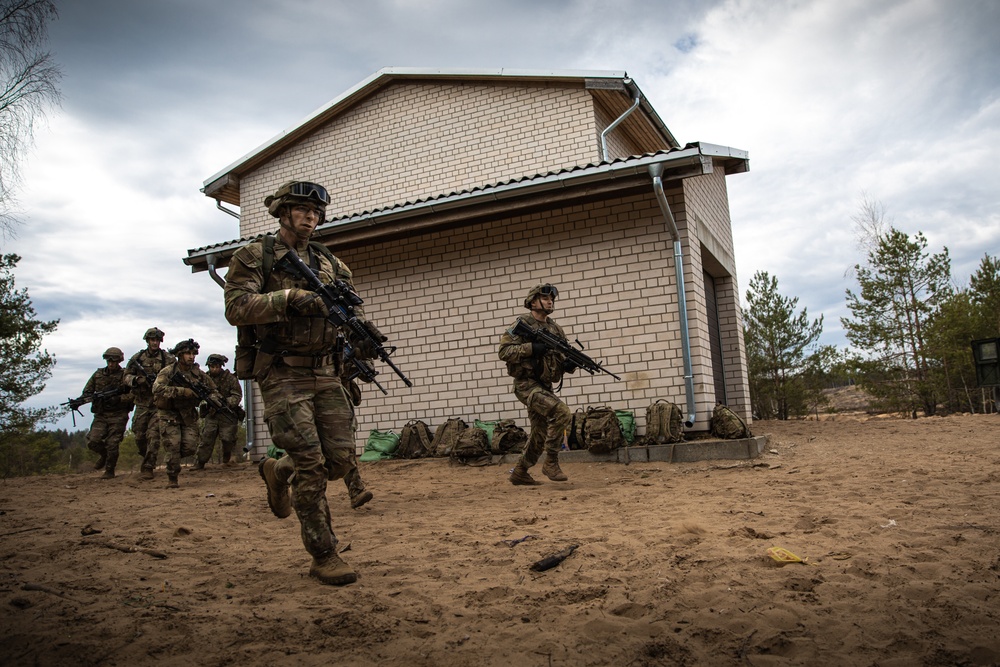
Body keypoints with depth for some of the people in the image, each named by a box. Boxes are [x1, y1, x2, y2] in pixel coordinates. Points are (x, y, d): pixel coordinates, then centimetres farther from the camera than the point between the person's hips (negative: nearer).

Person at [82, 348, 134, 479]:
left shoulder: (125, 376, -3)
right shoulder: (98, 374, 10)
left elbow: (133, 395, -9)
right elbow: (87, 391, 14)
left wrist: (119, 399, -23)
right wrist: (93, 397, -8)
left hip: (118, 416, -4)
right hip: (100, 415, 4)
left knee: (112, 445, -4)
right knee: (93, 441, -9)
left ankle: (109, 471, 13)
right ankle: (104, 454, 23)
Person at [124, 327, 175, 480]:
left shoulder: (168, 358, -2)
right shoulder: (137, 357, 6)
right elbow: (126, 375, 9)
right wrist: (135, 380, -13)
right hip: (142, 403, 3)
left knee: (153, 435, -10)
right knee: (139, 435, 8)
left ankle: (148, 468, -4)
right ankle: (147, 458, 35)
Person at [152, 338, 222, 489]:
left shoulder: (198, 373, 0)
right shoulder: (168, 371, -12)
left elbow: (212, 390, 11)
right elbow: (157, 389, -29)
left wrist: (213, 400, -12)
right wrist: (182, 391, -33)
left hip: (188, 414, 4)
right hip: (169, 414, -4)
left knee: (190, 447, -4)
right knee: (173, 446, -9)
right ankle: (172, 479, 5)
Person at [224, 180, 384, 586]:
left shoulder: (330, 263, 16)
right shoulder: (253, 257, 1)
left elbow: (350, 309, 14)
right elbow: (236, 308, -12)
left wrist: (363, 336, -8)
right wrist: (289, 298, -23)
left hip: (326, 375, 5)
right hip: (283, 375, -5)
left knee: (341, 460, 2)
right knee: (311, 463, -9)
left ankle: (278, 472, 33)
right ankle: (324, 557, 3)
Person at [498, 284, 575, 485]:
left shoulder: (555, 329, 11)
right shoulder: (522, 324, -8)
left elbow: (563, 357, 14)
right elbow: (503, 351, -16)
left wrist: (569, 364, -9)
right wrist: (531, 347, -25)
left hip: (544, 386, 8)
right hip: (527, 385, -8)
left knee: (541, 434, 13)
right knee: (561, 413, -24)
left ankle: (519, 473, 28)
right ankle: (551, 462, -11)